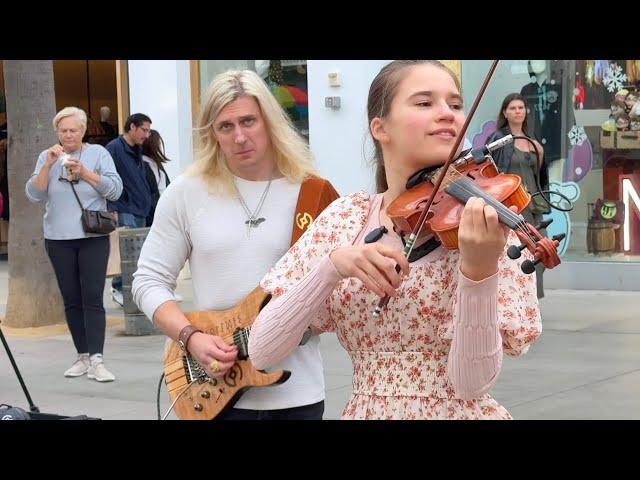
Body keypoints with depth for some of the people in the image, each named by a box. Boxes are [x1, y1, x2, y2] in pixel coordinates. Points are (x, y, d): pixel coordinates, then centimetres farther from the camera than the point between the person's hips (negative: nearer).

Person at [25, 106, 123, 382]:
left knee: (92, 298, -10)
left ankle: (96, 360, -14)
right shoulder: (47, 157, 9)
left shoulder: (98, 153, 3)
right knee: (71, 300, 6)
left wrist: (84, 172, -15)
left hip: (93, 237, -3)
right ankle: (83, 357, 14)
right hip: (58, 239, 3)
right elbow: (34, 195, -1)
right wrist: (48, 166, -13)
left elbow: (115, 190, -5)